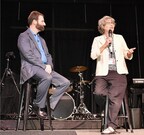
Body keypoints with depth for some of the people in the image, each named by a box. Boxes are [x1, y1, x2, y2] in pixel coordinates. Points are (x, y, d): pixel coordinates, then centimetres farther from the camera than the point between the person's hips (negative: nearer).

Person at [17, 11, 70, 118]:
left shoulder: (41, 39, 25)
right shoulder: (23, 37, -1)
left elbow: (48, 55, 20)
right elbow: (28, 55, -13)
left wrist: (49, 65, -3)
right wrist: (44, 66, -17)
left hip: (46, 69, 8)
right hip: (31, 68, -8)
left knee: (65, 82, -9)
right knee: (47, 78, -37)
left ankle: (49, 105, -3)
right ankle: (38, 106, -18)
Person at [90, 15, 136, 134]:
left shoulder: (119, 38, 15)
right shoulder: (98, 39, 10)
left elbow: (127, 56, 13)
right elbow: (93, 55, -5)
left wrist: (129, 53, -11)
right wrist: (105, 45, -11)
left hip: (118, 72, 0)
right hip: (103, 73, 0)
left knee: (115, 99, -8)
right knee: (98, 92, -20)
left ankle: (111, 126, 0)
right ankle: (116, 93, 12)